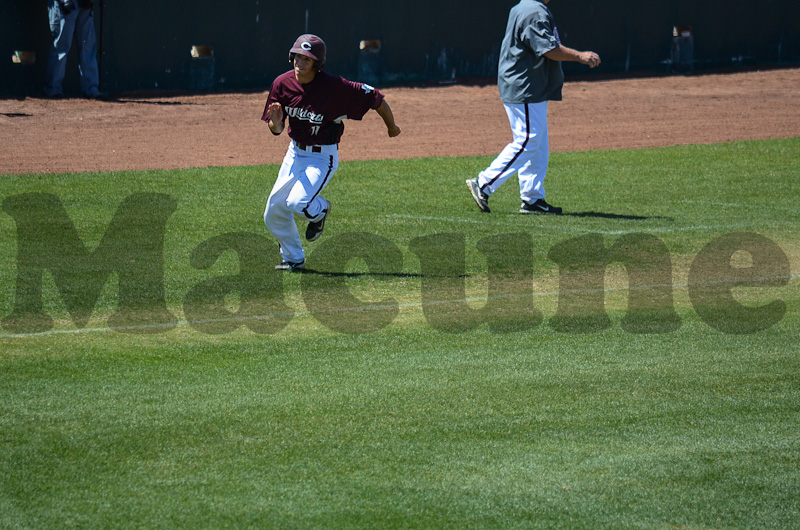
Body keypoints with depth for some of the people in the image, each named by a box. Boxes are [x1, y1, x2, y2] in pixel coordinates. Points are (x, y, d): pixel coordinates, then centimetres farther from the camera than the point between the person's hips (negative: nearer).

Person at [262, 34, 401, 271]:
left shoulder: (335, 87, -24)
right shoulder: (282, 83, -9)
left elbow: (375, 98, -13)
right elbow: (276, 129, -1)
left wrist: (392, 127, 3)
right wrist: (276, 123, -27)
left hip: (323, 157, -5)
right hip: (295, 152, 5)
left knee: (298, 203, -25)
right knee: (274, 212, 6)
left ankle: (320, 209, 12)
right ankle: (293, 258, 29)